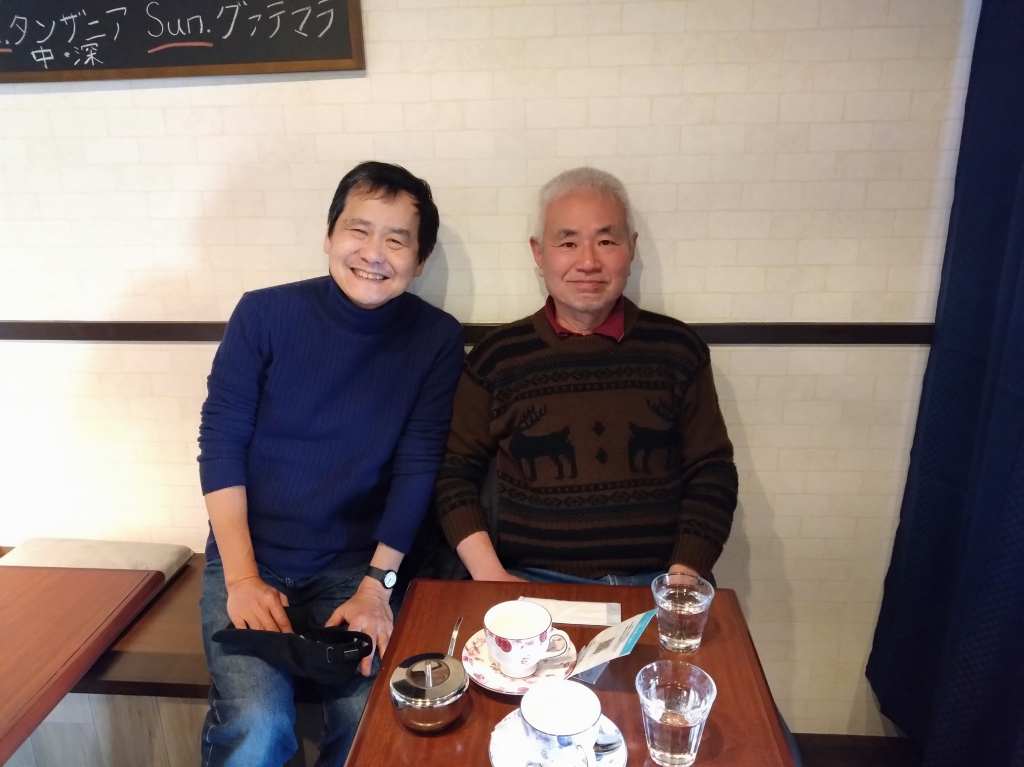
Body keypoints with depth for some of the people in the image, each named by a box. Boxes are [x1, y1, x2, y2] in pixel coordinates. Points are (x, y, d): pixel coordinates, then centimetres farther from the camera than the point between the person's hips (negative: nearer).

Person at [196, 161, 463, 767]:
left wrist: (376, 584, -12)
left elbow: (417, 468, -5)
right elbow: (221, 443, -5)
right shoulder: (265, 314, -5)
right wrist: (241, 577, -11)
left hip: (356, 564, 1)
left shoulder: (437, 339, -3)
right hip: (249, 556, 0)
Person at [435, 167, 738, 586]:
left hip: (654, 582, 2)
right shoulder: (498, 356, 2)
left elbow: (711, 473, 6)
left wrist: (683, 578, -6)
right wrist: (489, 574, -7)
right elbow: (456, 473, 5)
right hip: (531, 582, -1)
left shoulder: (677, 348, 5)